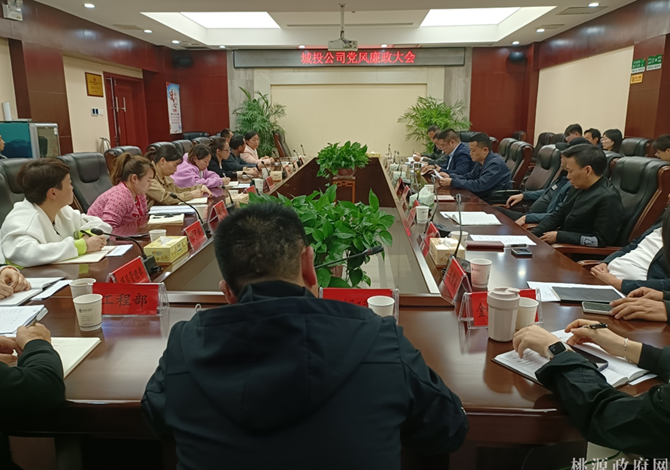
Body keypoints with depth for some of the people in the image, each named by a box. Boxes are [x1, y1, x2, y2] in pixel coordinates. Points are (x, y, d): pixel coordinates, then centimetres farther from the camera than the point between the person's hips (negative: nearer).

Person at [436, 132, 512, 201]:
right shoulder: (481, 161, 7)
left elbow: (479, 185, -27)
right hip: (485, 198, 8)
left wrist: (452, 182, -23)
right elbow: (469, 176, 16)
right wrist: (450, 177, -1)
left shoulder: (495, 164, -21)